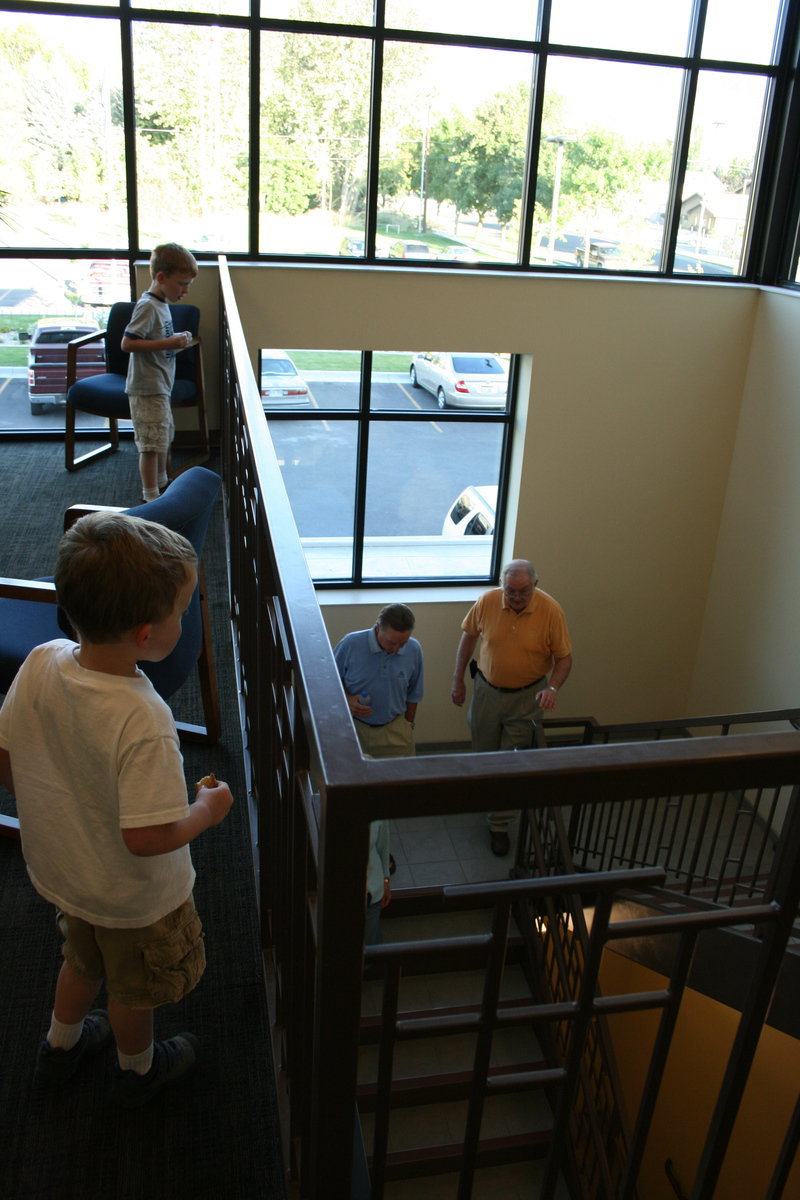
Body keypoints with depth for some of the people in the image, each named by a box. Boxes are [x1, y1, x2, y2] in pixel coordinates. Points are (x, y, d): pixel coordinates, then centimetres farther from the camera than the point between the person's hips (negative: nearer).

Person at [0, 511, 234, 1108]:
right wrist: (208, 809, -17)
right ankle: (137, 1070, 53)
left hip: (61, 870, 6)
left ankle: (62, 1045, 60)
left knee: (84, 960, 35)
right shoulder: (143, 721, -41)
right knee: (134, 989, 25)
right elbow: (147, 838, -34)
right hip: (133, 897, -6)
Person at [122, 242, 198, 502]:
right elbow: (127, 343, -25)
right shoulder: (148, 306, -19)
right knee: (152, 442, -4)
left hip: (160, 386, 10)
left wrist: (175, 340, 5)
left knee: (165, 435, 22)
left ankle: (163, 483, 39)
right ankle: (151, 497, 5)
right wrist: (168, 343, -25)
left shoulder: (161, 303, 11)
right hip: (147, 389, -10)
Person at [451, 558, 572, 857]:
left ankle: (499, 826, 18)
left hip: (527, 697, -2)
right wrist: (458, 680, 5)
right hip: (487, 690, 2)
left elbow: (564, 657, -11)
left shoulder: (551, 610, -20)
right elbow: (469, 636, 2)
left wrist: (553, 688, -28)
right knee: (483, 752, 18)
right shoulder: (487, 601, -15)